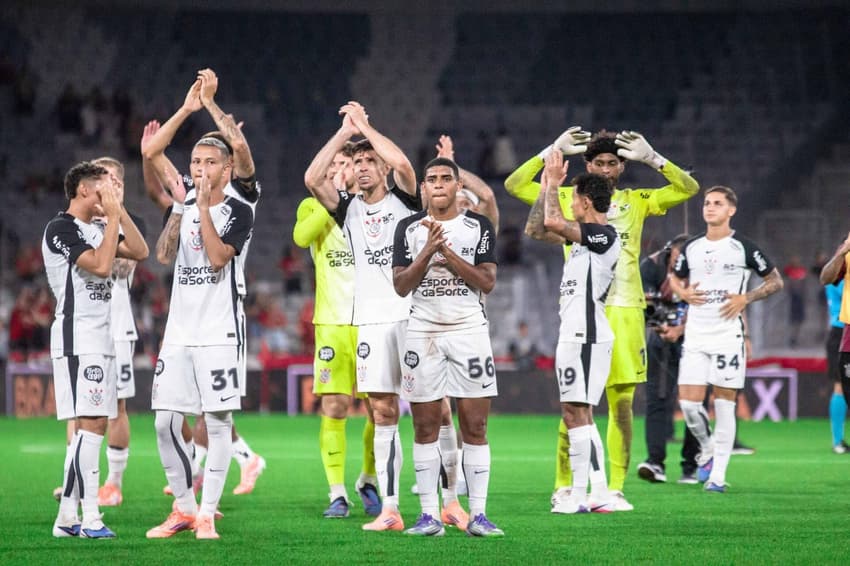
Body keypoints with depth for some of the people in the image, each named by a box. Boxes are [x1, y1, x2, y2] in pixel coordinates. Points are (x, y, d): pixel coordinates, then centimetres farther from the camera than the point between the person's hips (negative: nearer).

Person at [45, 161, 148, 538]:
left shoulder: (95, 230, 17)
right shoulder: (61, 229, -11)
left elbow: (140, 252, 14)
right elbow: (101, 265, -21)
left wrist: (120, 211, 7)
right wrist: (113, 216, -14)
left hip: (100, 337, 10)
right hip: (77, 339, -10)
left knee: (93, 426, 8)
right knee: (90, 424, -15)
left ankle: (67, 519, 11)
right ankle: (88, 519, -17)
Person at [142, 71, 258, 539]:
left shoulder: (238, 211, -3)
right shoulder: (184, 199, 10)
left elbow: (218, 256, -16)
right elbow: (152, 152, 8)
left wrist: (203, 207, -15)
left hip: (219, 331, -5)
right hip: (179, 329, 5)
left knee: (217, 420, -4)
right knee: (166, 422, 2)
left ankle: (207, 513, 1)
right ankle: (184, 508, 14)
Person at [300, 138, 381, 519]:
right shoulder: (314, 207, 7)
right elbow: (301, 236, -15)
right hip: (332, 323, -1)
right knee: (334, 408, -7)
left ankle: (368, 481, 22)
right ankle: (337, 493, -2)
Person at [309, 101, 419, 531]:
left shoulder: (404, 202, 5)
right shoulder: (349, 209, 12)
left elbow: (402, 164, -15)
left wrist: (364, 125, -4)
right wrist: (345, 131, -3)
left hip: (413, 315, -3)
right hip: (370, 319, 3)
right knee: (383, 413, 1)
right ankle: (389, 509, 0)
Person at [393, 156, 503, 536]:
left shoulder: (479, 227, 4)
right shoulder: (409, 229, 7)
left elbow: (487, 282, -5)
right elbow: (401, 286, 0)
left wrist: (448, 251, -13)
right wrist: (429, 251, -14)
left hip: (468, 330, -1)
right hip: (423, 331, 1)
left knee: (475, 425, -3)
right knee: (425, 426, 0)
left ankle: (478, 515, -1)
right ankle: (429, 515, 3)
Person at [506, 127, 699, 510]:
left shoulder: (636, 201, 13)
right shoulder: (568, 198, 10)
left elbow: (688, 188, 8)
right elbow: (515, 185, 6)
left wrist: (651, 158, -1)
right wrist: (553, 152, 0)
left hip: (625, 310, 2)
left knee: (622, 403, 0)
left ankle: (616, 489, 4)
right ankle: (563, 486, 3)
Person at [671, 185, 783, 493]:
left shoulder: (743, 247, -2)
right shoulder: (691, 247, 10)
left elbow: (775, 281, 4)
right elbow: (675, 279, 26)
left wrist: (745, 298, -9)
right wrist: (684, 293, 3)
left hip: (728, 335, -4)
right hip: (695, 335, 4)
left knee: (724, 405, -3)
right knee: (688, 403, -4)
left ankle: (718, 474, 3)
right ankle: (707, 450, 23)